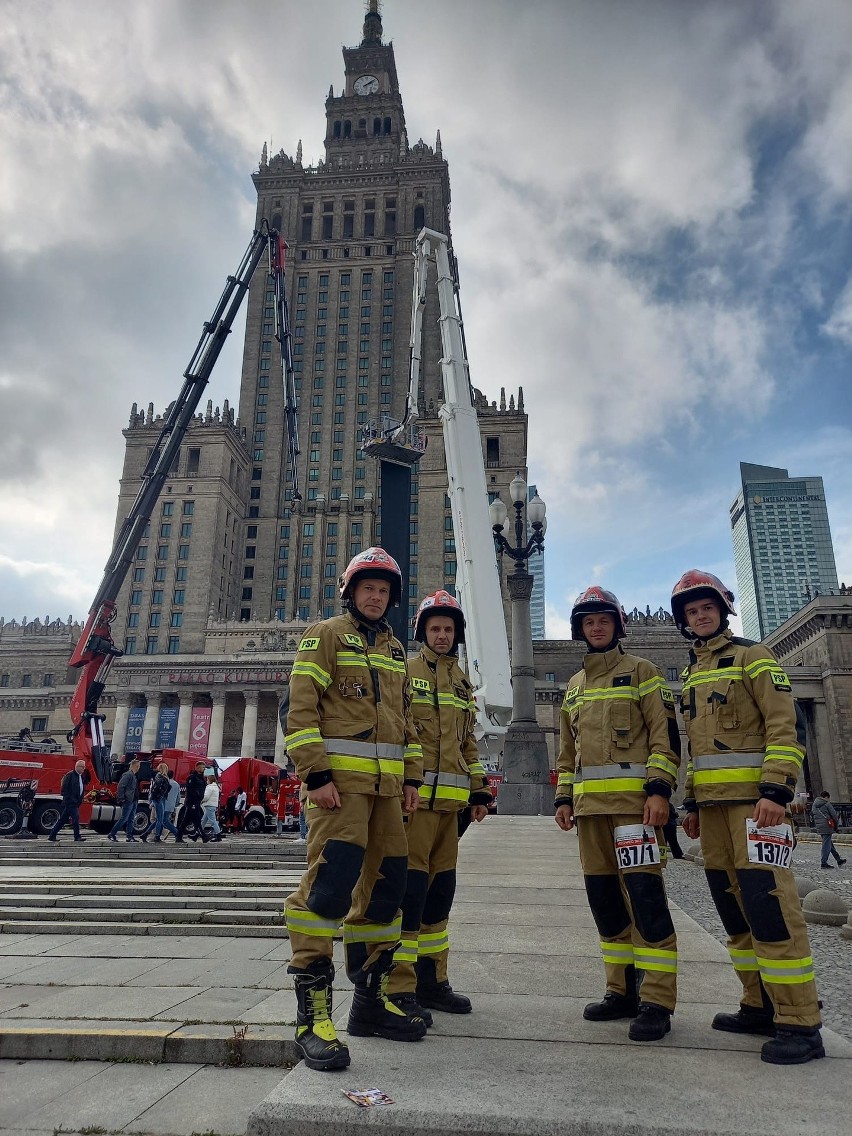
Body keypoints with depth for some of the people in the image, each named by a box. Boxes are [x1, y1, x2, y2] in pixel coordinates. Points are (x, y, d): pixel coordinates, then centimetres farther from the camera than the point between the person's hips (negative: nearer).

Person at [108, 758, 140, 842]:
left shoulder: (133, 776, 17)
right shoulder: (127, 774, -12)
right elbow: (120, 786, -20)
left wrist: (136, 799, 15)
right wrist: (121, 799, -21)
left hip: (133, 801, 10)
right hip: (128, 801, -9)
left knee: (131, 820, 9)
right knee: (123, 819, -6)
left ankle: (129, 836, 12)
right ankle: (111, 834, 2)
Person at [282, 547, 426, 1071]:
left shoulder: (396, 649, 20)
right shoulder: (326, 635, 0)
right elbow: (299, 708, -8)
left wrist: (412, 776, 14)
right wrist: (316, 776, -16)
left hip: (386, 782, 7)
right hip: (339, 776, -7)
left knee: (385, 884, 9)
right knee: (331, 881, -14)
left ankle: (370, 1000, 22)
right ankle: (313, 1016, -4)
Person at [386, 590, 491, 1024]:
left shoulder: (462, 682, 19)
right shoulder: (405, 672, -1)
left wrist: (480, 791, 18)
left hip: (450, 799, 7)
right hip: (415, 794, -7)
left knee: (440, 888, 12)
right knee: (410, 887, -7)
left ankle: (431, 980, 24)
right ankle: (398, 989, 1)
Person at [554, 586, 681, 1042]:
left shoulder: (641, 671, 4)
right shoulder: (574, 685, 20)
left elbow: (665, 733, -4)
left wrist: (659, 789, -14)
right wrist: (564, 797, 15)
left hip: (634, 798, -6)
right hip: (590, 804, 6)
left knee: (643, 893, -9)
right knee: (604, 897, 9)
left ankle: (656, 1002, -1)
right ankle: (623, 990, 20)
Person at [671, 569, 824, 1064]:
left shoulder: (754, 657, -1)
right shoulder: (691, 675, 19)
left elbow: (783, 726, -9)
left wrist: (776, 791, -19)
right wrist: (692, 803, 18)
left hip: (755, 797, -7)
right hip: (713, 801, 7)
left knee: (768, 898, -11)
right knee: (733, 902, 8)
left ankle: (800, 1023, -4)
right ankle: (762, 1006, 18)